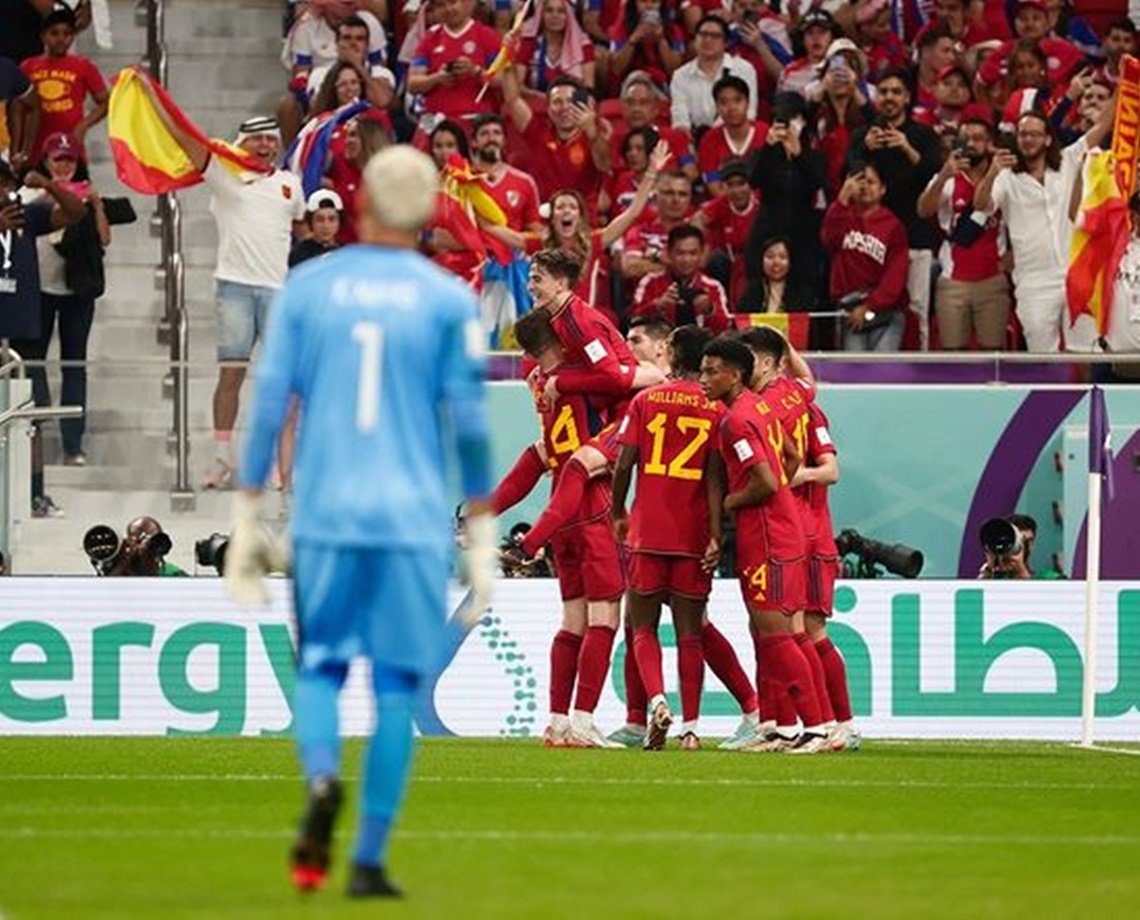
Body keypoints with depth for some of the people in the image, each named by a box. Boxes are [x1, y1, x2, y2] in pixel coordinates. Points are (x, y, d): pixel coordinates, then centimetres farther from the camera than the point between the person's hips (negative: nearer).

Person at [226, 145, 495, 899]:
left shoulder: (308, 287, 4)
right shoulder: (448, 301, 0)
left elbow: (269, 406, 3)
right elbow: (469, 426, -1)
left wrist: (246, 521, 9)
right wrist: (483, 541, 6)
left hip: (325, 518, 1)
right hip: (414, 522, -1)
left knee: (321, 664, 13)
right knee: (398, 686, 5)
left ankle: (321, 777, -17)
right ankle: (370, 859, 1)